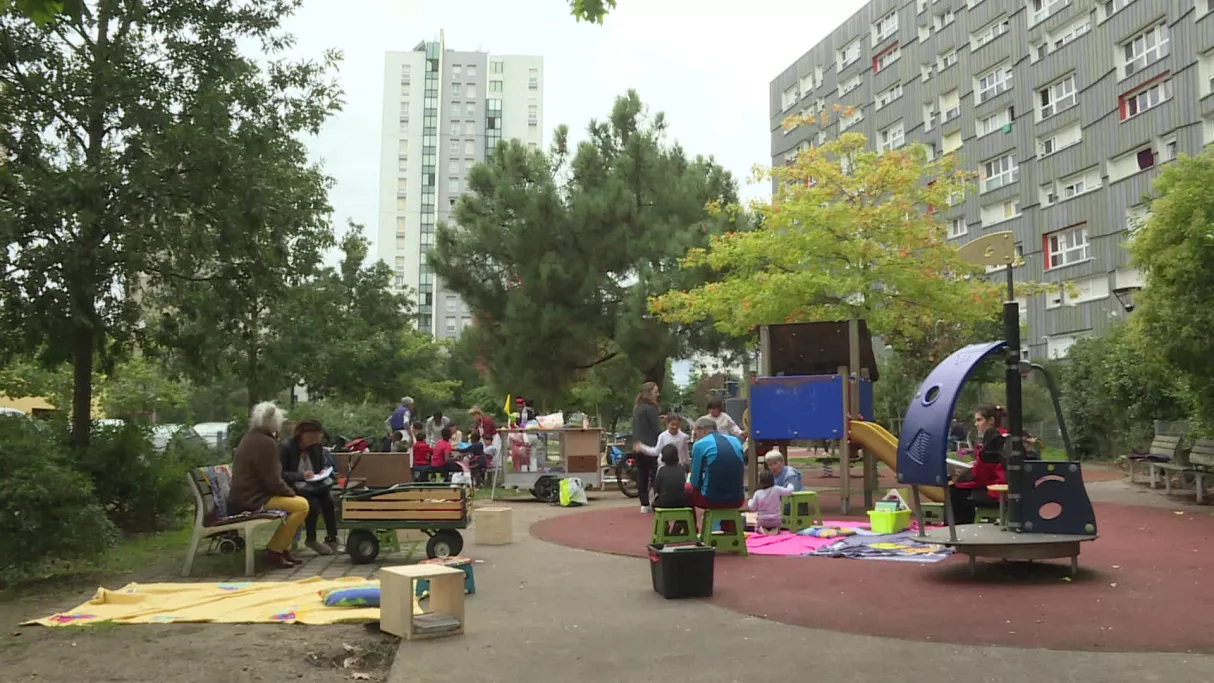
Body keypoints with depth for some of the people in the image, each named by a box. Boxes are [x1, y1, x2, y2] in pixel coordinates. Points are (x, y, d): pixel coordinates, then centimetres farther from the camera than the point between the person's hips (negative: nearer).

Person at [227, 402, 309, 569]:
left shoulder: (250, 437, 14)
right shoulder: (266, 443, -19)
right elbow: (272, 481, -21)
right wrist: (290, 492, -4)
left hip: (247, 495, 11)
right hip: (252, 500, -11)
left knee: (297, 501, 18)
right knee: (302, 505, -17)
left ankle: (284, 548, 17)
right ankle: (274, 551, -9)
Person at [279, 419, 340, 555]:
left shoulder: (316, 446, 8)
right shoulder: (285, 446, -9)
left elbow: (323, 465, 19)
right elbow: (280, 474, -14)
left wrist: (324, 471, -6)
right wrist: (301, 475, -26)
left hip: (314, 485, 5)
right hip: (294, 486, -5)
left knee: (329, 499, -27)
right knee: (313, 502, -34)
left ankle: (332, 538, -20)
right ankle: (311, 539, -15)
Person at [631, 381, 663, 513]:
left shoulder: (637, 408, 13)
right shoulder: (650, 409, -13)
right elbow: (657, 430, -13)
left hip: (639, 446, 8)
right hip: (650, 447, -8)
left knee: (641, 475, 8)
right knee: (655, 475, -3)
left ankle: (644, 504, 11)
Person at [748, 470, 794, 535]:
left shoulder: (757, 493, -11)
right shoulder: (777, 489, -14)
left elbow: (752, 508, -5)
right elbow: (788, 491, -7)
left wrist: (750, 501, 17)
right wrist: (790, 486, 16)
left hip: (762, 521, 0)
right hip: (776, 521, 0)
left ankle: (761, 529, -1)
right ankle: (775, 529, 2)